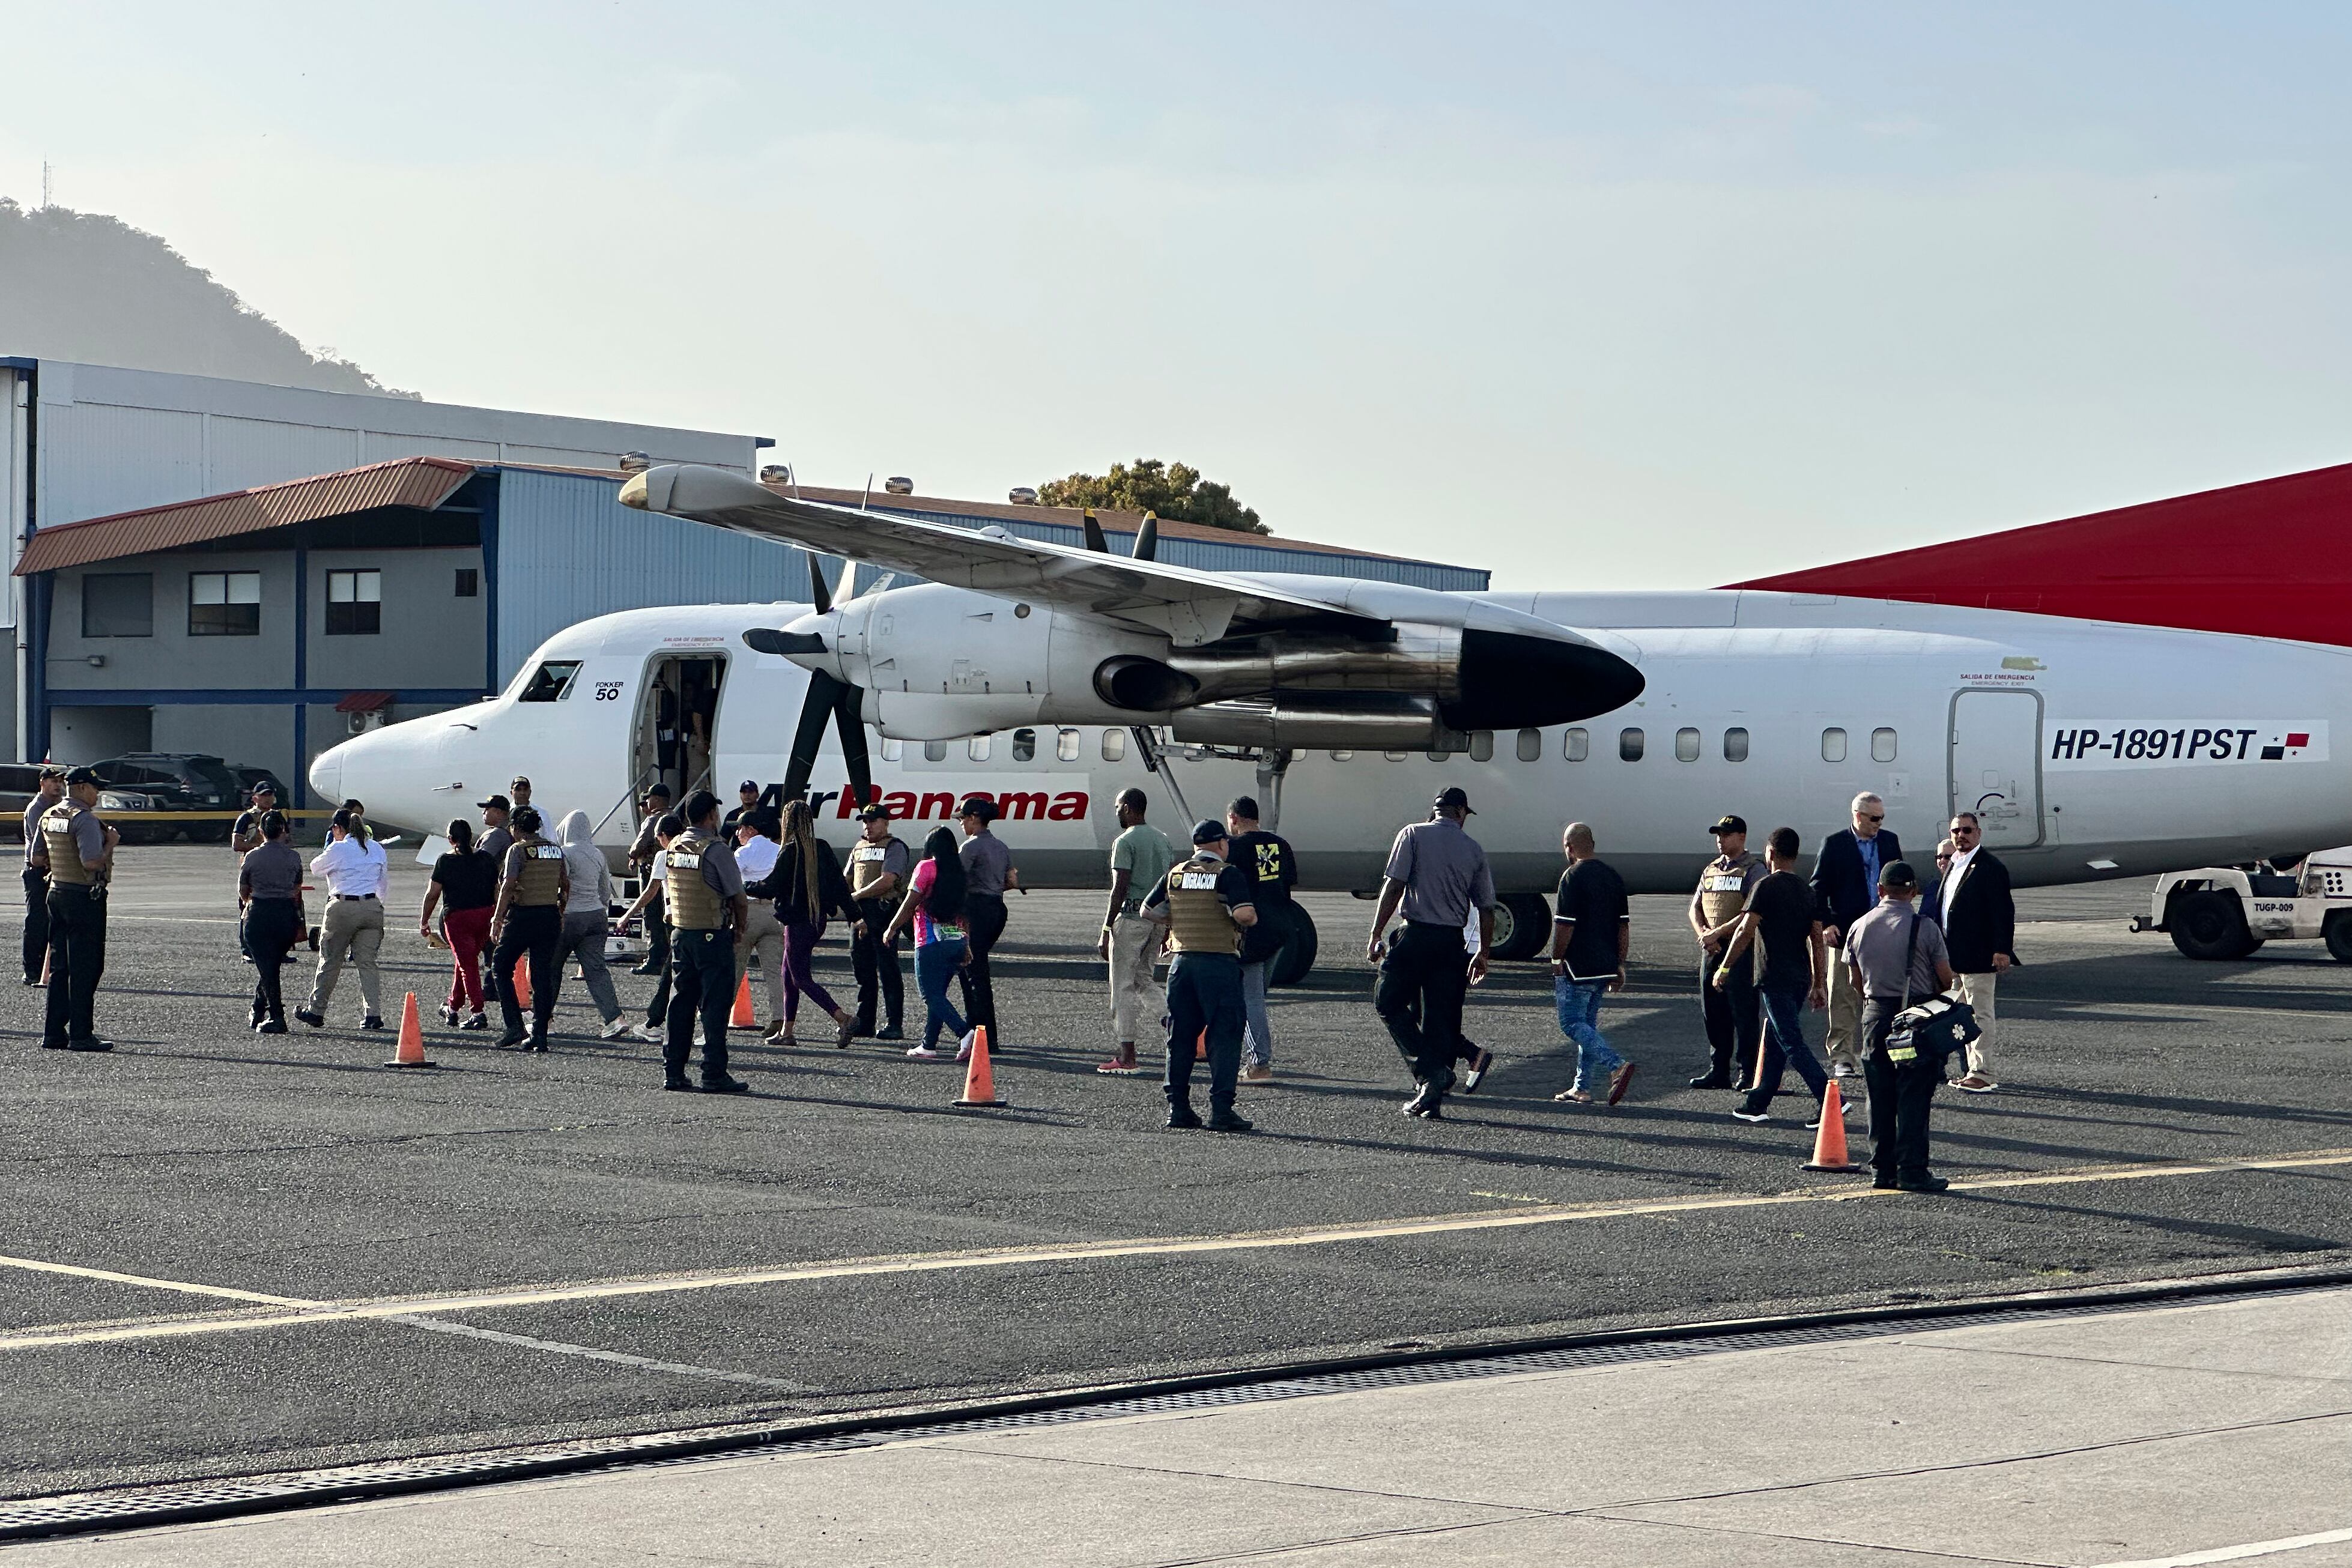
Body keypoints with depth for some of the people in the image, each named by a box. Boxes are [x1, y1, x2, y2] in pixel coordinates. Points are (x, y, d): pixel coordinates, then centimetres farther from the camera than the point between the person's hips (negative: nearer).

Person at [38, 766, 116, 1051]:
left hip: (57, 894, 9)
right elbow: (92, 862, -24)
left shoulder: (48, 817, 11)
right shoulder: (84, 819, -16)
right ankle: (81, 1035, -4)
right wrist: (111, 843, -9)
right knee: (85, 968, -4)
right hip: (85, 897, -9)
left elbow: (39, 859, 16)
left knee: (59, 967, 13)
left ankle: (54, 1033, 14)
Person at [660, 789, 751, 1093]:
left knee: (680, 1003, 11)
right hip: (713, 936, -7)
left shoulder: (672, 849, 7)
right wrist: (738, 930, 4)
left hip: (679, 934, 7)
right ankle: (714, 1075, -4)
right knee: (715, 1005, -3)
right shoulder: (716, 850, -14)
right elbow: (737, 896, -9)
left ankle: (673, 1071, 12)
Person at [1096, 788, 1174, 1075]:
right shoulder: (1164, 840, 13)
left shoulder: (1125, 842, -11)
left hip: (1131, 916, -8)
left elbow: (1119, 889, -16)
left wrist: (1106, 930, -13)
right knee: (1142, 980, 19)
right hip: (1157, 918, 8)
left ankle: (1127, 1058, 0)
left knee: (1124, 987, -1)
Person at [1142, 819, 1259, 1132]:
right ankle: (1221, 1109, -8)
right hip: (1220, 963, -5)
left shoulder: (1175, 874, 10)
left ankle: (1178, 1107, 13)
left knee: (1181, 1036, 13)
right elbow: (1245, 914, -18)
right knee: (1224, 1036, -1)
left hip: (1181, 962, 5)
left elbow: (1148, 911, 12)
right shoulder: (1228, 873, -5)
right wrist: (1250, 921, 4)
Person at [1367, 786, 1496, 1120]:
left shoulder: (1414, 835, -1)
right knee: (1442, 1017, 8)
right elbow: (1486, 908, 11)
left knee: (1389, 1003, 7)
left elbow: (1394, 886, -8)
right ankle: (1434, 1098, 8)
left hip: (1415, 936, -4)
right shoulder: (1474, 850, 9)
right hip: (1452, 942, 4)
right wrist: (1483, 954, 23)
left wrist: (1376, 935, -5)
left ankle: (1429, 1071, -7)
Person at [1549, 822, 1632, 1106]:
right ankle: (1582, 1088, 14)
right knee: (1588, 1023, 14)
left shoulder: (1573, 877, -12)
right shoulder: (1613, 875, 11)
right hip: (1605, 966, 8)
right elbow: (1624, 925, 13)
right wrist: (1619, 965, 18)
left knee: (1572, 1023, -4)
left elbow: (1564, 925, -16)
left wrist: (1557, 961, -6)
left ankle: (1617, 1066, -20)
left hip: (1577, 966, -8)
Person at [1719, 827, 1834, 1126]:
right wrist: (1819, 984, 14)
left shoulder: (1767, 886, -10)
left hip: (1775, 978, -8)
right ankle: (1757, 1104, 21)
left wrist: (1725, 968, -6)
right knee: (1775, 1041, 15)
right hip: (1801, 976, 8)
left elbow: (1745, 932, -14)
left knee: (1792, 1043, -8)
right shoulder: (1807, 891, 11)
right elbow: (1818, 941, 10)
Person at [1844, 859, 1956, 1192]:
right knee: (1914, 1097, -1)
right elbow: (1946, 978, -5)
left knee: (1880, 1097, 11)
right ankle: (1911, 1171, -3)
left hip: (1875, 1015, 4)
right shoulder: (1924, 928, -10)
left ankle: (1883, 1169, 13)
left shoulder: (1858, 928, 3)